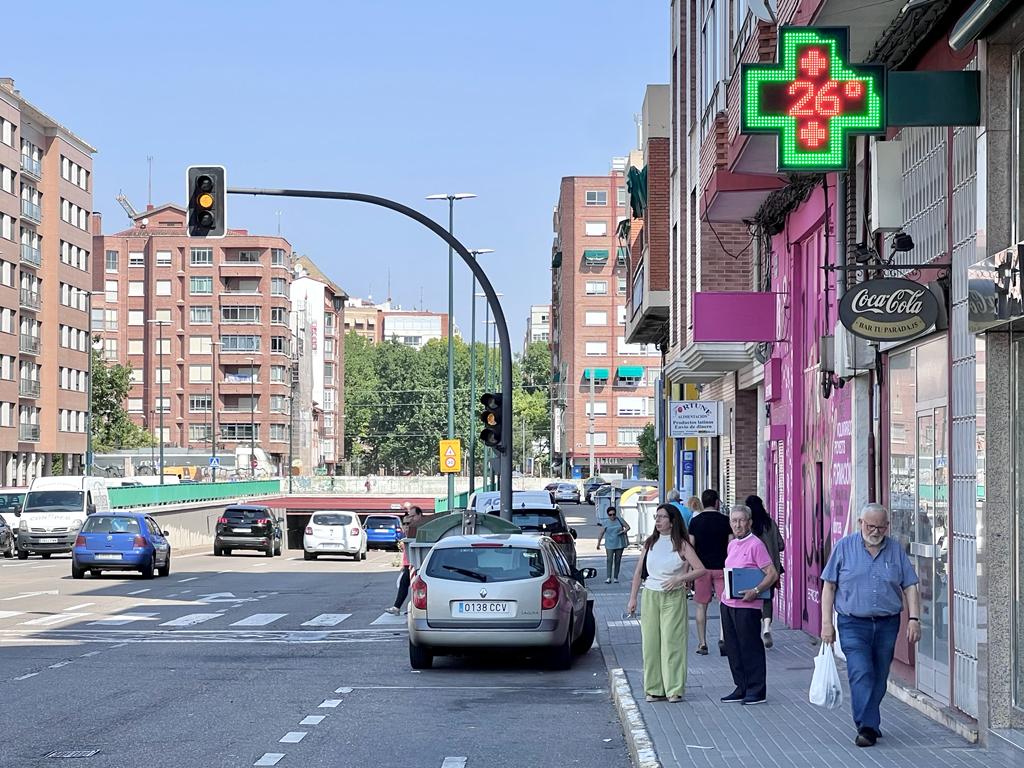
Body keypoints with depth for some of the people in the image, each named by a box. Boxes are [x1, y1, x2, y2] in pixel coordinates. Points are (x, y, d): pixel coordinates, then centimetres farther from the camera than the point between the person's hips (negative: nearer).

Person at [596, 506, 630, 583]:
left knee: (617, 560, 4)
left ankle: (616, 577, 10)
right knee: (609, 560, -12)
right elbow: (601, 533, 3)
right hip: (610, 544, -1)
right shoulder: (606, 523, 3)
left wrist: (624, 531, -13)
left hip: (619, 544, 1)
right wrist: (598, 543, -3)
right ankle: (609, 578, -16)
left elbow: (628, 527, 9)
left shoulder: (620, 520, 4)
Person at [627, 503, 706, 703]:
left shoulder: (681, 545, -2)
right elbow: (639, 572, 15)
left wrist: (679, 579, -17)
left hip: (673, 597, -4)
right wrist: (633, 598, 9)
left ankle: (674, 689, -2)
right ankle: (654, 688, 9)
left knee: (672, 641, -7)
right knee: (650, 643, 2)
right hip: (650, 596, 4)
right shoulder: (650, 543, 10)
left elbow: (700, 569, -8)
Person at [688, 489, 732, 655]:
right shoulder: (725, 521, -1)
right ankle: (723, 638, -16)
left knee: (702, 606, 8)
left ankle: (702, 644, 10)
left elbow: (690, 547, -1)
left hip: (701, 568, 1)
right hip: (721, 567, -1)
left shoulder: (695, 521, -1)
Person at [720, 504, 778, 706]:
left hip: (747, 605, -8)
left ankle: (757, 691, 5)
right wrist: (727, 590, 10)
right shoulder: (732, 545, 13)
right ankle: (741, 689, 20)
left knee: (750, 648, -2)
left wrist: (755, 591, -23)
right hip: (728, 603, 8)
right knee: (733, 648, 11)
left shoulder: (755, 545, -11)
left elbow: (772, 574, -15)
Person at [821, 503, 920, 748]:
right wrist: (826, 623, -4)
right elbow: (829, 586, 2)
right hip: (854, 624, -3)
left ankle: (870, 725, 23)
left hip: (887, 624, 3)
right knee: (861, 675, -16)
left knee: (879, 678, 9)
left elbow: (910, 587, 8)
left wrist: (914, 619, -4)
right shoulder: (844, 547, 1)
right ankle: (867, 727, -19)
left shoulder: (895, 549, 7)